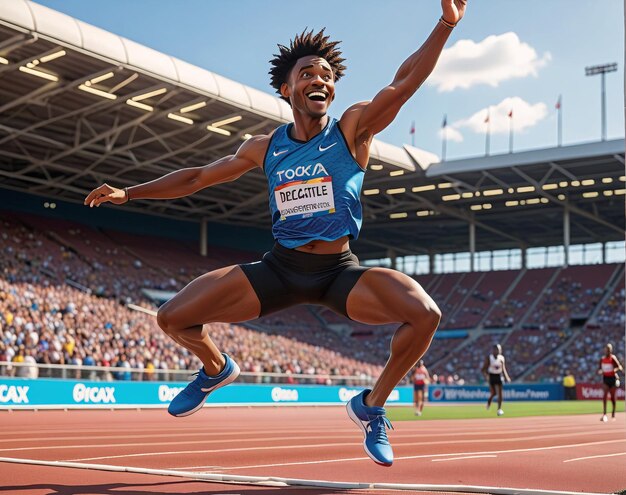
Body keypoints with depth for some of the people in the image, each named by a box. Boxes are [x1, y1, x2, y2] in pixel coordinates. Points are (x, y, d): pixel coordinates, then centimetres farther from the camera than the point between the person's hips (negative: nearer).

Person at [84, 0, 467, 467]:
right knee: (173, 316, -8)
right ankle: (217, 368, 29)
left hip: (340, 270, -2)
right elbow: (199, 176, 14)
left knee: (425, 314, -29)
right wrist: (129, 192, 11)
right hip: (280, 268, 3)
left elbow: (405, 82, -20)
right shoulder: (266, 148, 4)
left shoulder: (353, 129, -6)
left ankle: (371, 405, -2)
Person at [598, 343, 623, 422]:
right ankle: (604, 414, -22)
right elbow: (599, 369, 12)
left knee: (613, 396, 7)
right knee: (605, 395, -15)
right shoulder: (602, 359, 3)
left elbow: (620, 367, -14)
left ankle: (613, 413, 25)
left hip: (613, 378, -2)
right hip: (605, 378, 2)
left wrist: (615, 370, -34)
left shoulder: (613, 358, -8)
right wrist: (600, 371, -11)